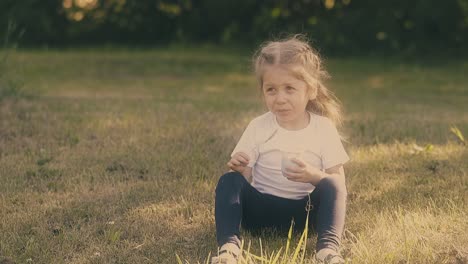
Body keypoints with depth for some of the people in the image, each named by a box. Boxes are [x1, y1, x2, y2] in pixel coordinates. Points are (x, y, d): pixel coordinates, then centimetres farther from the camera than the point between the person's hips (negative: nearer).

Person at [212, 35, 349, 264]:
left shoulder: (323, 129, -2)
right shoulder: (258, 127, 0)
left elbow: (338, 182, -5)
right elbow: (247, 179, -1)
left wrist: (313, 176, -25)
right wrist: (240, 169, -25)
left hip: (305, 211, -1)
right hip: (261, 209, 1)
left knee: (331, 186, -28)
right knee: (229, 181, -24)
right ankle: (228, 246, -41)